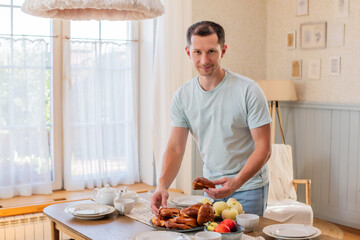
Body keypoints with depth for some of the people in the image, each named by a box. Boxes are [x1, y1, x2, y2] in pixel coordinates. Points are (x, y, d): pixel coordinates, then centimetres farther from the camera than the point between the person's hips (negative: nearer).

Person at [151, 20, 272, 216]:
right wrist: (162, 185, -22)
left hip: (248, 187, -4)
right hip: (211, 186, 4)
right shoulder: (182, 96, -4)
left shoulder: (248, 90, -17)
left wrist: (236, 182, -31)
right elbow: (175, 148, -5)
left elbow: (263, 148, -17)